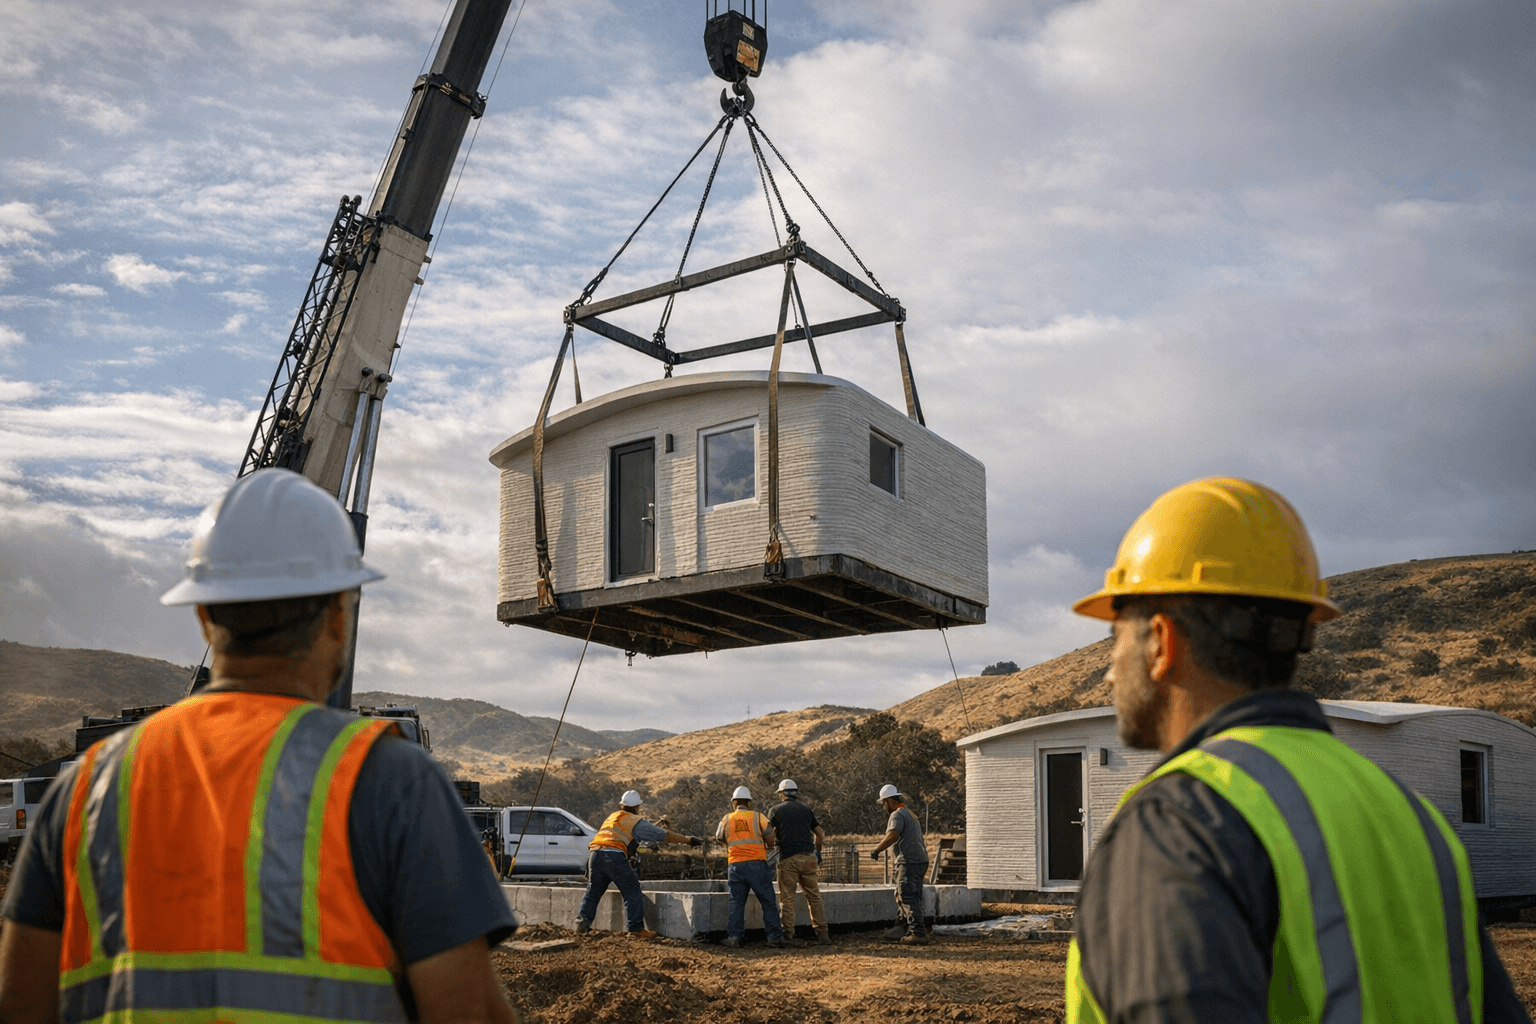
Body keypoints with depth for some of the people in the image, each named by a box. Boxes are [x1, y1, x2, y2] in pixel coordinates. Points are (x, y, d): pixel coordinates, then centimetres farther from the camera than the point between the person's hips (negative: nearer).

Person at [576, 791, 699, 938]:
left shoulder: (612, 817, 29)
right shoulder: (636, 821, 9)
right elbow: (664, 836, 6)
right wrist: (687, 840, 14)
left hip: (595, 854, 6)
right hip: (614, 855, -6)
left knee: (593, 891, 17)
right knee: (632, 892, 2)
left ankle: (582, 922, 9)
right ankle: (635, 929, -1)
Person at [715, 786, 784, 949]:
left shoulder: (726, 820, 8)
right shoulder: (758, 817, 2)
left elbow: (719, 837, 24)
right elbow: (771, 840, 1)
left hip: (735, 865, 2)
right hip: (757, 864, -2)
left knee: (736, 903, 6)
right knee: (768, 902, 3)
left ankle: (733, 937, -2)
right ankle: (775, 937, 2)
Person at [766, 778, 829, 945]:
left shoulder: (775, 810, 7)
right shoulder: (806, 809, 16)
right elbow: (820, 834, 15)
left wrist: (775, 842, 19)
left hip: (788, 858, -3)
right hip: (808, 857, 3)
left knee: (787, 898, 1)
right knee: (814, 896, 7)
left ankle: (788, 935, -2)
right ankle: (822, 933, 5)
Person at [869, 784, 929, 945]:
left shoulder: (897, 815, -9)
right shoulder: (910, 814, 23)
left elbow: (892, 836, -24)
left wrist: (876, 850, -16)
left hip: (909, 861, -10)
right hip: (921, 860, 10)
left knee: (909, 898, -10)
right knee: (902, 897, 17)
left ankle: (918, 933, -14)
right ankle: (902, 929, 22)